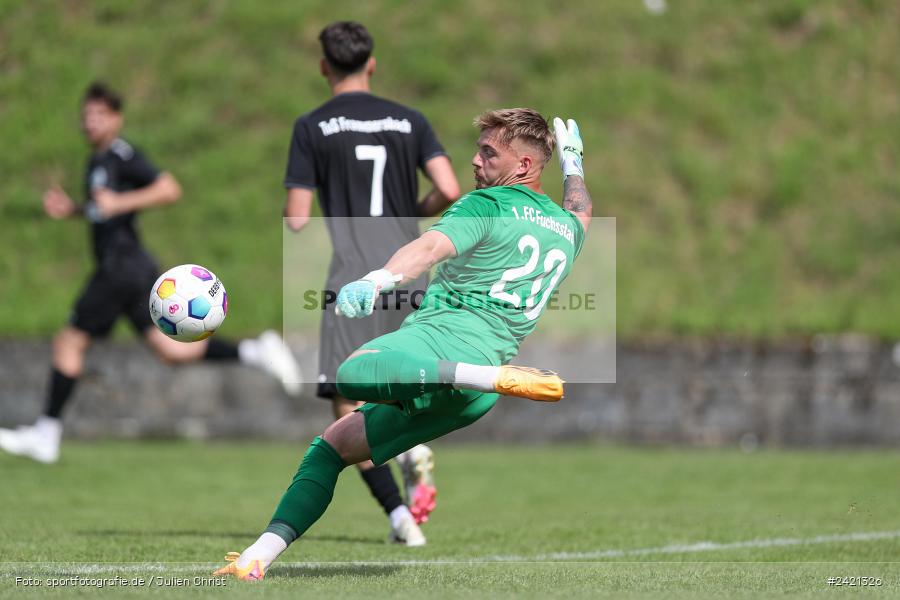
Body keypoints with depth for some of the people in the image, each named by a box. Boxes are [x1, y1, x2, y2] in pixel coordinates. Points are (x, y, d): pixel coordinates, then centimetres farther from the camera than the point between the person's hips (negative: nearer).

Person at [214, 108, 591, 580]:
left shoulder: (488, 205, 2)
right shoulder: (568, 228, 25)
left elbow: (431, 248, -18)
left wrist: (378, 280, -34)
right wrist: (573, 164, 70)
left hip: (453, 333, -9)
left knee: (352, 373, -43)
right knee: (332, 447, 16)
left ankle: (495, 378, -43)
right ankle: (259, 557, 3)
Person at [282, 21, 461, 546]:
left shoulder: (312, 128, 1)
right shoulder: (409, 120, 9)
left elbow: (297, 220, -3)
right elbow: (450, 192, -3)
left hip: (353, 281, -4)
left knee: (350, 409, -1)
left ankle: (398, 513, -16)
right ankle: (416, 442, -11)